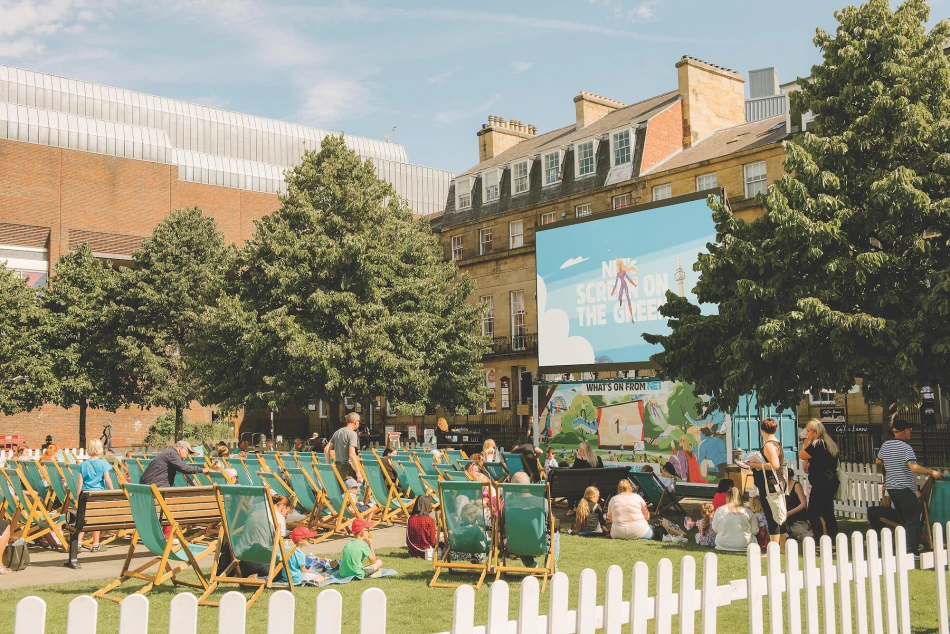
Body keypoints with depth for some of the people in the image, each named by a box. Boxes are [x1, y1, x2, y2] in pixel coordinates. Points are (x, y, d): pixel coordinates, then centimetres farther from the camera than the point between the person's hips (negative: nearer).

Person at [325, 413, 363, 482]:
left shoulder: (337, 432, 13)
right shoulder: (352, 434, -11)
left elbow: (326, 450, 12)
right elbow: (352, 454, -21)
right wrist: (358, 472, -19)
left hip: (337, 467, 8)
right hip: (348, 468, -8)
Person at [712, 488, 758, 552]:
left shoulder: (719, 510, -6)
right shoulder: (747, 512, -7)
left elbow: (715, 528, 6)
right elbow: (755, 531, 3)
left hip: (723, 545, 0)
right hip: (743, 545, 0)